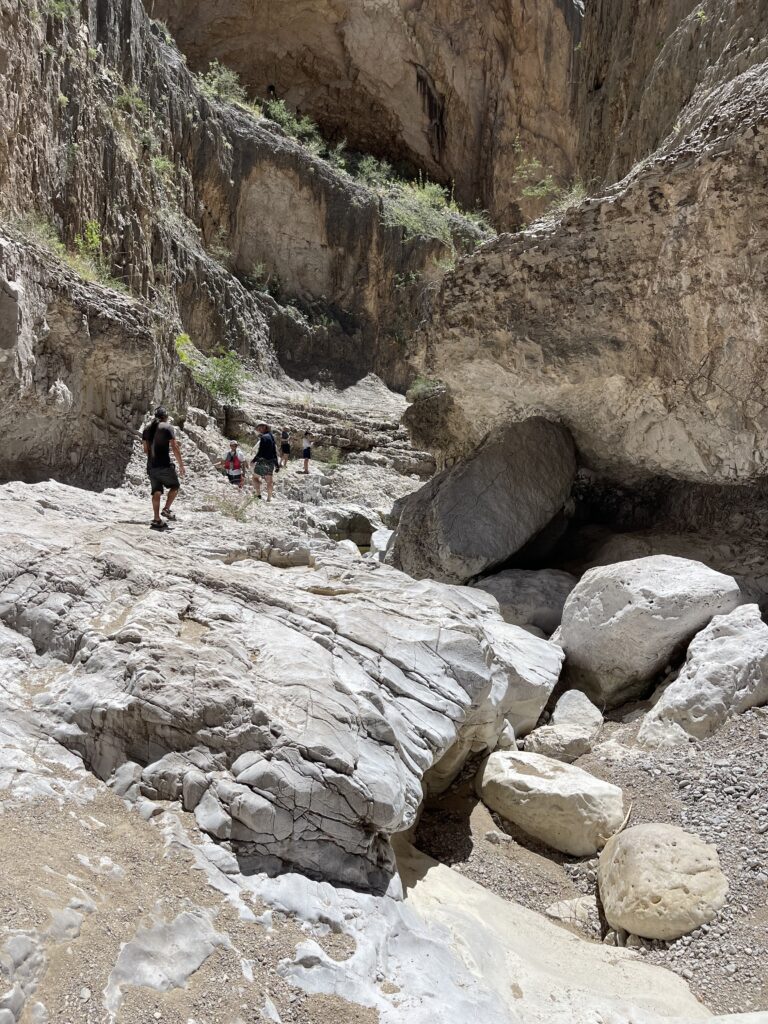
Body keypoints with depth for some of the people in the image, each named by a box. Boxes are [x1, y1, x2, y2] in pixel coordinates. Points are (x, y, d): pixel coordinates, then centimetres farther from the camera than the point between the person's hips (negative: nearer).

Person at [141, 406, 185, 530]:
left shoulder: (147, 429, 13)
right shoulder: (167, 427, -5)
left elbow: (146, 449, 16)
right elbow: (175, 447, -10)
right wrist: (181, 465, -6)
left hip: (151, 466, 5)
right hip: (164, 465, -5)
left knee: (157, 491, 7)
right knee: (175, 486, 14)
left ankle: (156, 519, 1)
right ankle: (166, 509, -1)